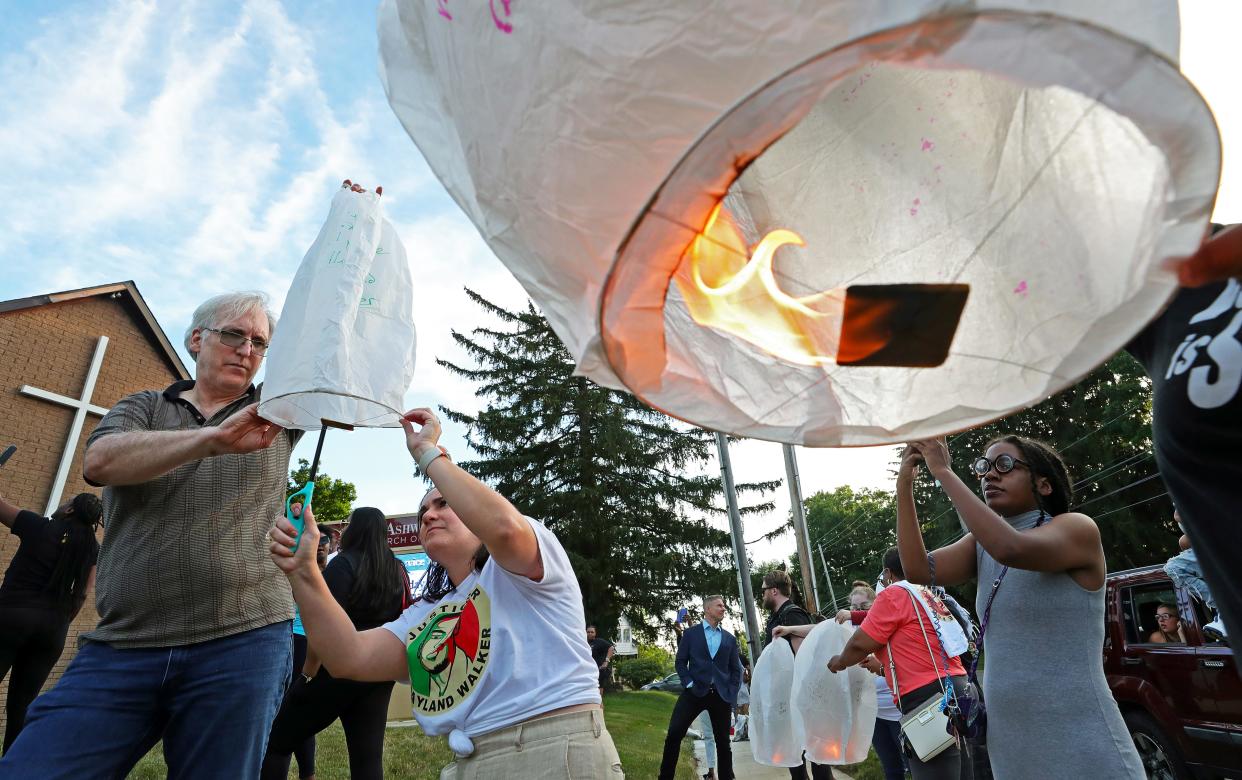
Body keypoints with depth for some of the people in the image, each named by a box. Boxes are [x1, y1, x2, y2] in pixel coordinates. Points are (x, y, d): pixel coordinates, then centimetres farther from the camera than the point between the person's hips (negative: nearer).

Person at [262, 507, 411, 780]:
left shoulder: (344, 564, -11)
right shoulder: (399, 570, 7)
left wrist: (308, 672, -10)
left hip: (336, 668, -6)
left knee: (277, 742, 10)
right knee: (368, 756, 9)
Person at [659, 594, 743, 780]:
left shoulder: (729, 638, 14)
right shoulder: (690, 633, 5)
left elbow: (736, 669, 13)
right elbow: (681, 661, 3)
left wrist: (731, 693, 2)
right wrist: (688, 684, -10)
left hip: (721, 695, 3)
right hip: (695, 691, -2)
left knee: (723, 742, 8)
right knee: (674, 733, -11)